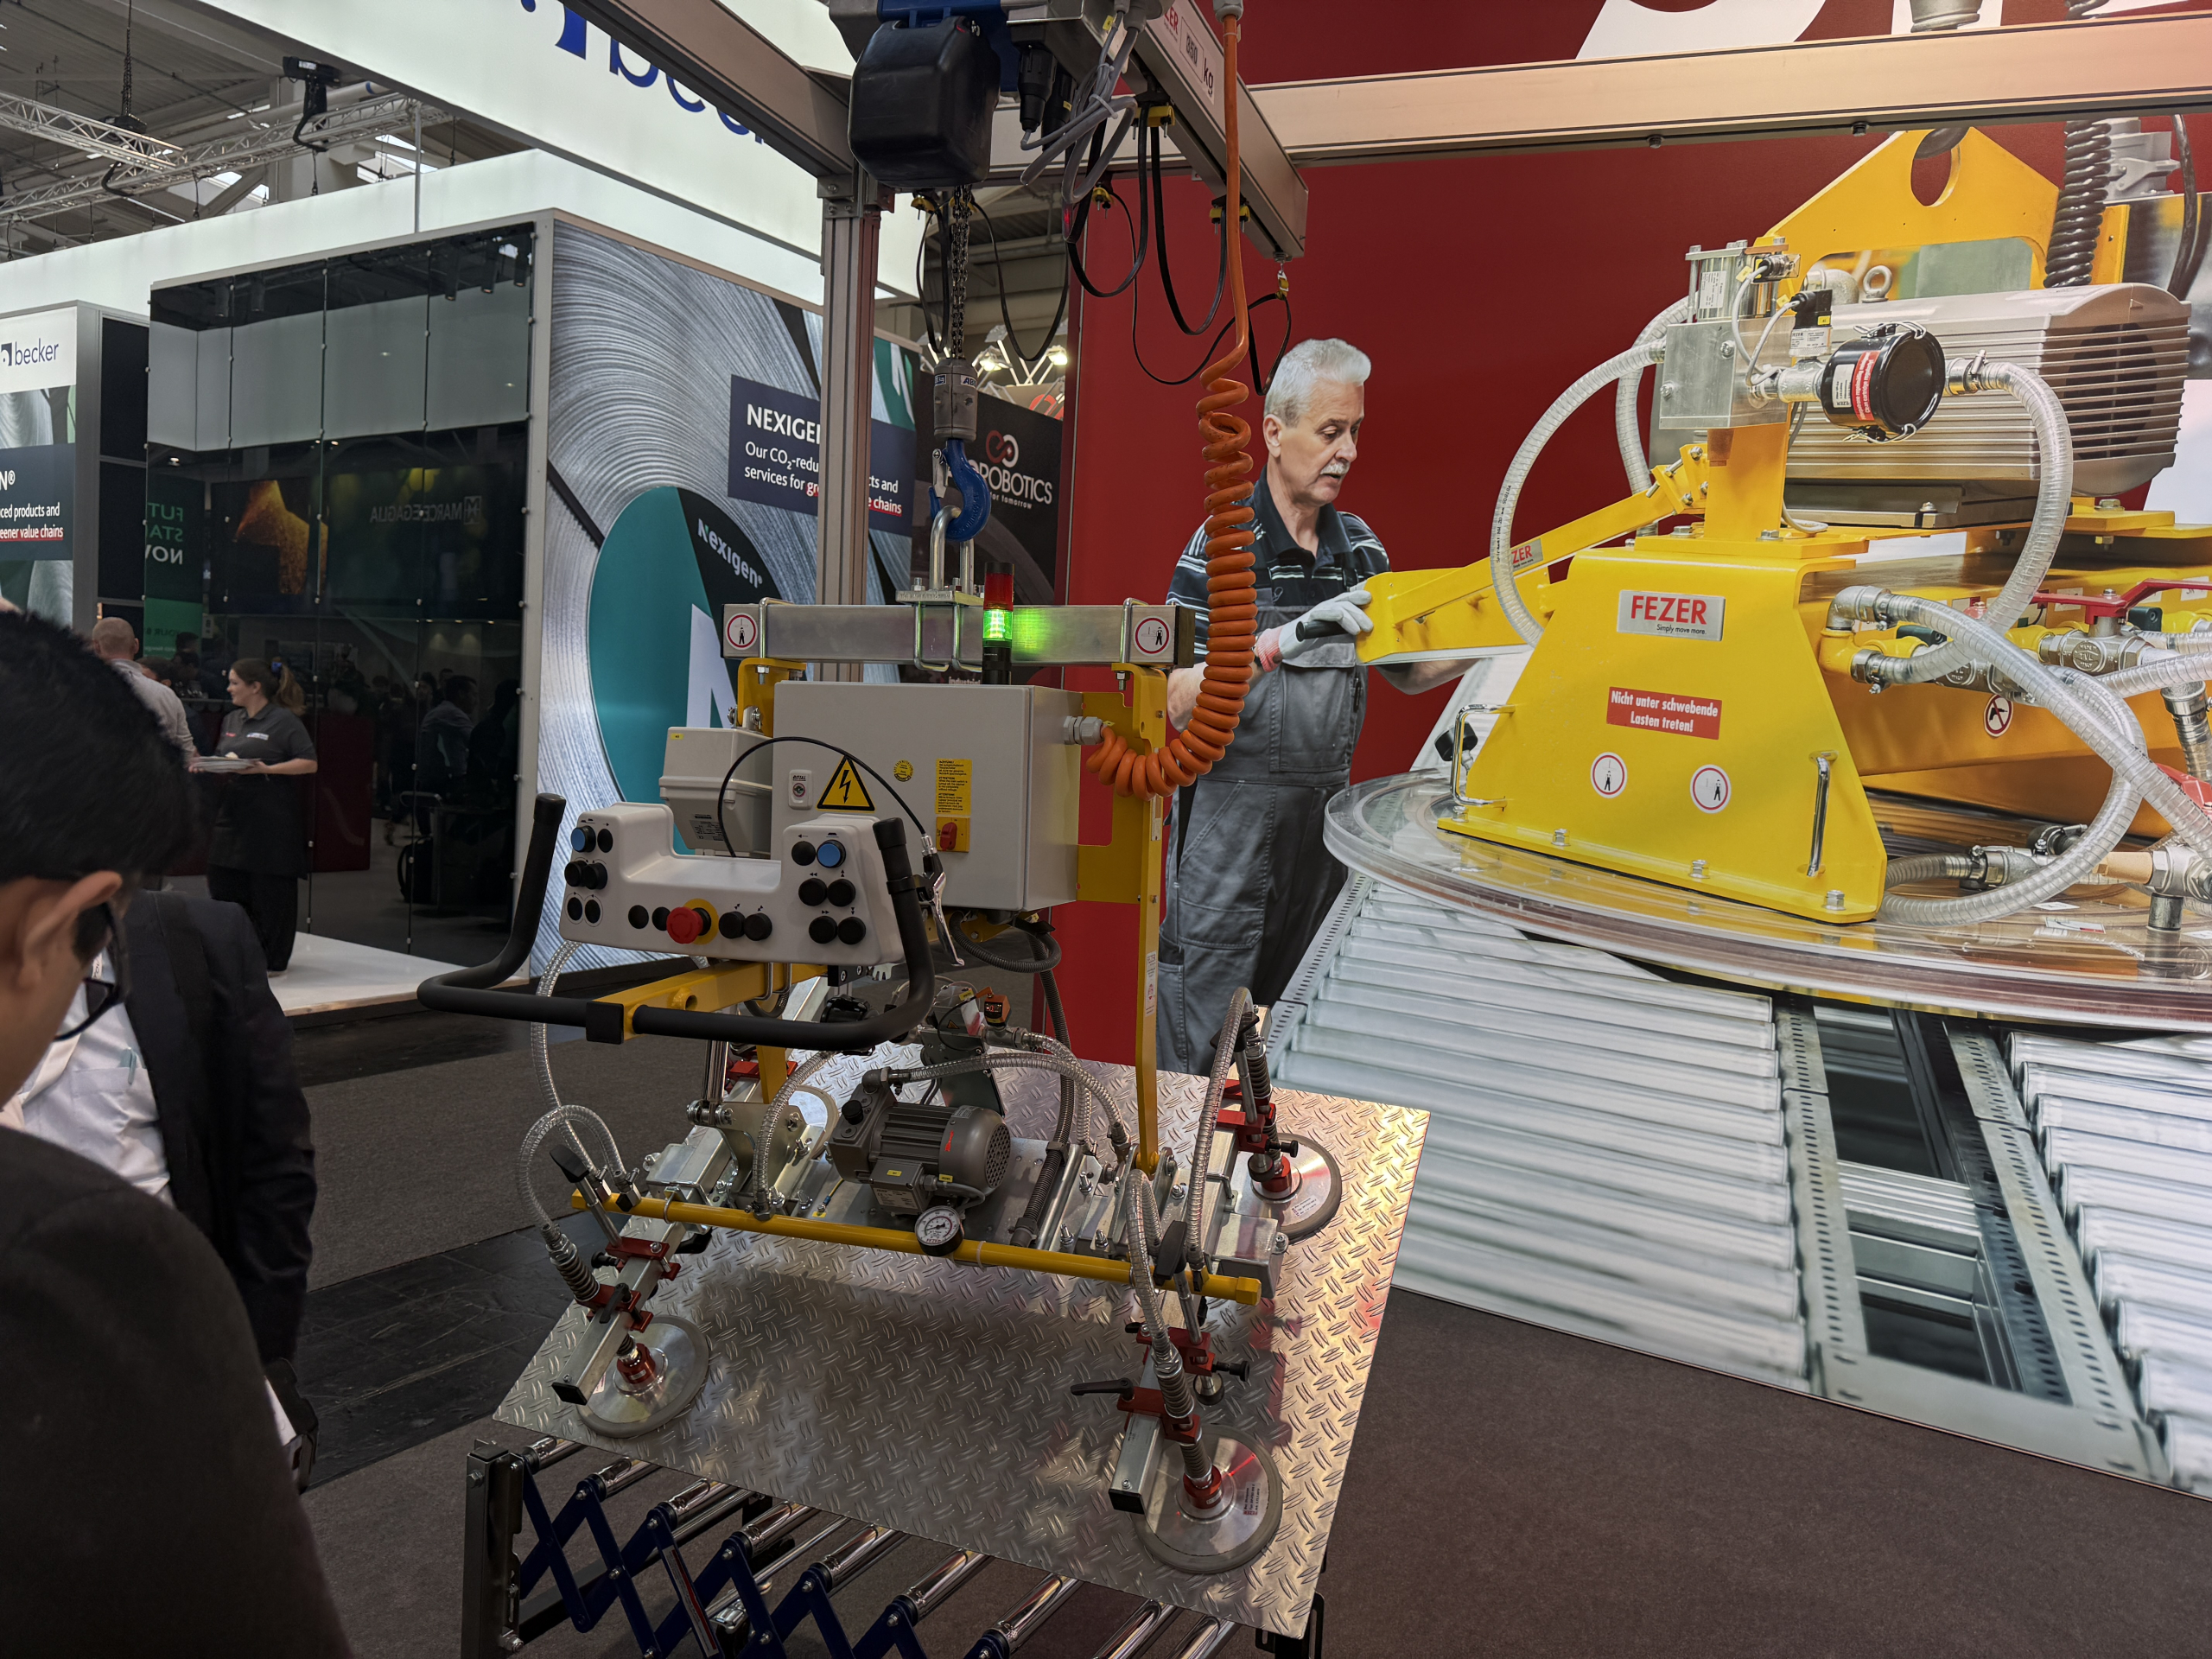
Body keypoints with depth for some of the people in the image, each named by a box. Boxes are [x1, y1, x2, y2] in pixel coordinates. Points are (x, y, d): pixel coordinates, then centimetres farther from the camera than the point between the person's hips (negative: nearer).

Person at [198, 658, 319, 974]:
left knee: (270, 889, -1)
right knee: (224, 886, 7)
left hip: (271, 819, -7)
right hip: (232, 814, 7)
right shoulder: (231, 720, 17)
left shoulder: (284, 720, -6)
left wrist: (266, 769, -19)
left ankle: (272, 960, 8)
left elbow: (309, 763, -11)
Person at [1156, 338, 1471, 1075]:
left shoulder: (1359, 546, 8)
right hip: (1232, 814, -6)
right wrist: (1281, 642, -28)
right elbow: (1176, 703, -17)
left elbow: (1404, 670, 15)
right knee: (1203, 1047, 1)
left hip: (1325, 816, 6)